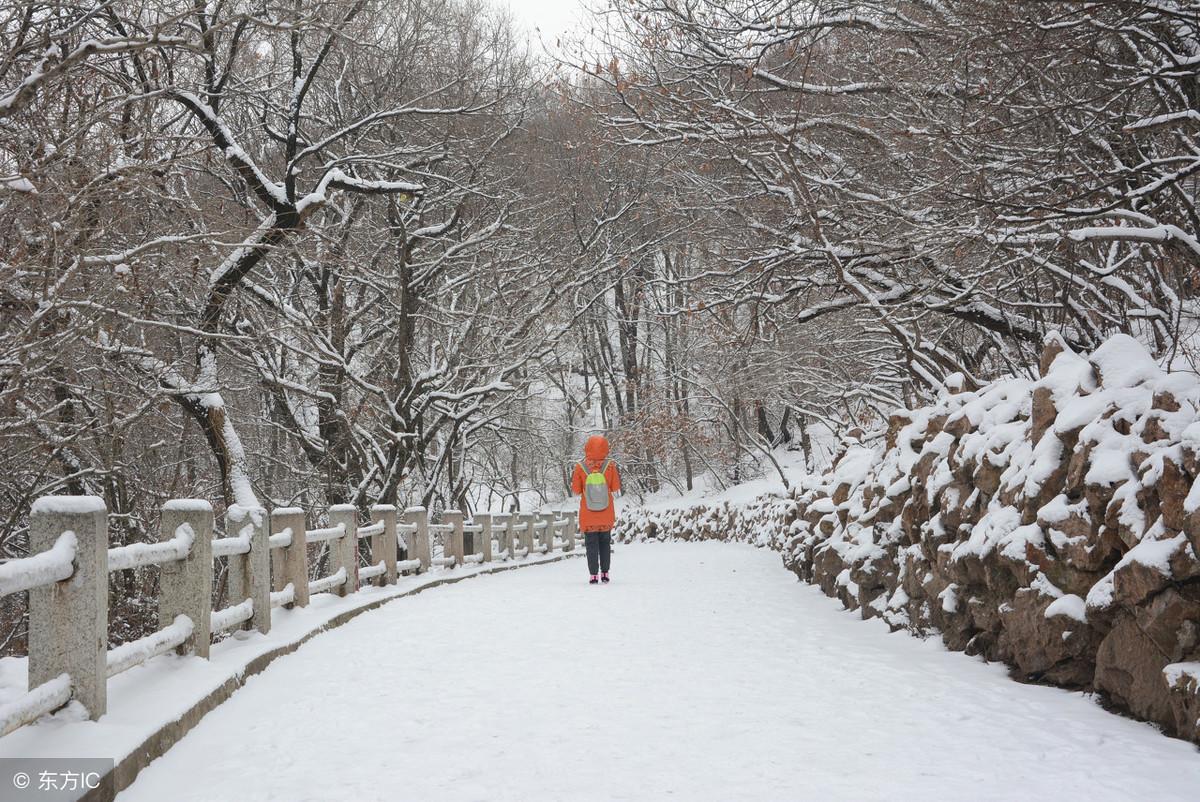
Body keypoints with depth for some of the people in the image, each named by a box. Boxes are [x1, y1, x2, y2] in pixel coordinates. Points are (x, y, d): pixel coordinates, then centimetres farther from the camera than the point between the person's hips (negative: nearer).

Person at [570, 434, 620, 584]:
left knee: (591, 544, 7)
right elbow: (615, 488, -2)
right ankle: (604, 573, 16)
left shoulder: (580, 467, -13)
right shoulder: (610, 466, -11)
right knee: (605, 543, 16)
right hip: (606, 516, 1)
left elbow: (576, 490, -5)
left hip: (588, 516, -1)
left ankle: (593, 575, 3)